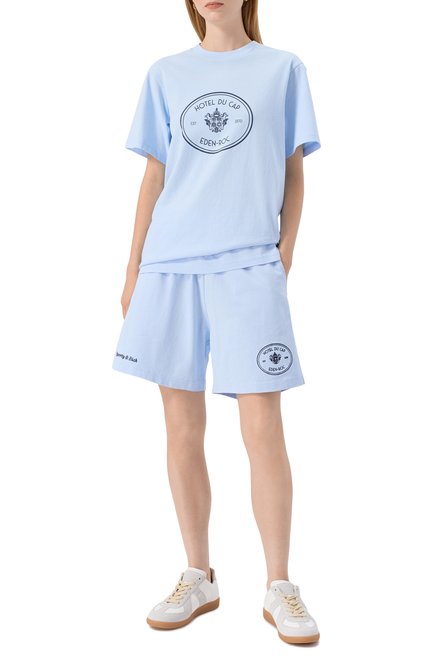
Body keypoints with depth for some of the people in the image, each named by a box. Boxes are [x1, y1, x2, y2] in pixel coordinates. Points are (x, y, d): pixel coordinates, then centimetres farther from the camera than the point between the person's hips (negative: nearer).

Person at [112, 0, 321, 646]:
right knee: (183, 428, 5)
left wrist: (284, 256, -2)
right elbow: (154, 177, 13)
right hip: (170, 266, 3)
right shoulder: (166, 74, 14)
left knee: (264, 429, -6)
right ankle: (199, 578, 20)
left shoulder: (282, 68, 10)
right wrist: (134, 268, 9)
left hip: (249, 265, -2)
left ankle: (279, 586, 10)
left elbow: (293, 173, 9)